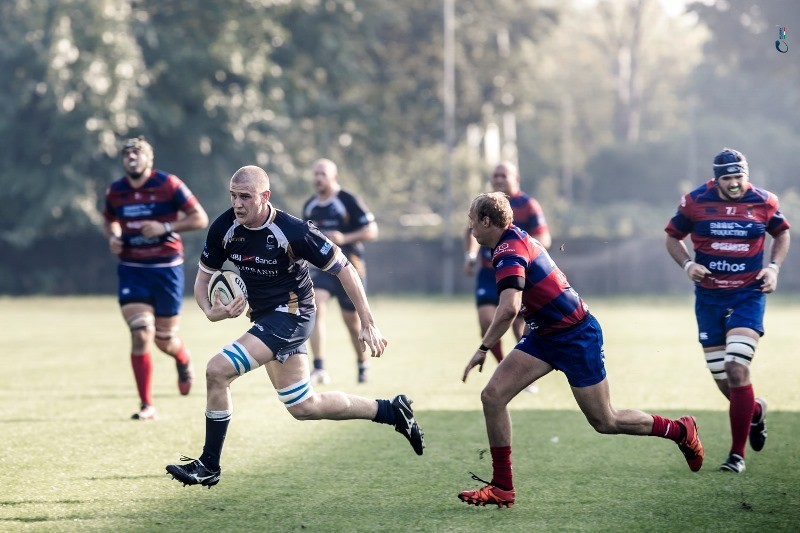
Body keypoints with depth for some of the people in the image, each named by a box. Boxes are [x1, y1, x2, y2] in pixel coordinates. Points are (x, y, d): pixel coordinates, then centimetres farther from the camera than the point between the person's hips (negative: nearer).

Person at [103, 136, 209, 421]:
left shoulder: (168, 184, -8)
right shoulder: (115, 192, 3)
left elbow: (200, 218, -6)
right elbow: (109, 221, 22)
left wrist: (165, 227, -20)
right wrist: (112, 238, -1)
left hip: (166, 269, -2)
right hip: (132, 271, 2)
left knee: (165, 340, 6)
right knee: (140, 335, -14)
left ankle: (184, 361, 45)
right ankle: (146, 405, -6)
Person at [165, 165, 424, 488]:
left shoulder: (293, 232, -23)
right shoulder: (224, 228, -8)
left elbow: (344, 269, -14)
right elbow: (203, 278, 4)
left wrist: (368, 324, -14)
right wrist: (211, 311, -19)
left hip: (291, 313, -7)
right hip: (263, 315, 7)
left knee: (218, 370, -20)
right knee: (303, 407, 16)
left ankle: (209, 466, -6)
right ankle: (392, 411, 30)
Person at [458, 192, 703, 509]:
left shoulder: (509, 252, -24)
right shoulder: (516, 238, 6)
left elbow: (509, 308, -38)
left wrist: (483, 349, -29)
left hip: (576, 337, -10)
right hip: (545, 335, 10)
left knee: (605, 422, 3)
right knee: (493, 396, -5)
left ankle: (680, 431, 26)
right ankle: (502, 488, -1)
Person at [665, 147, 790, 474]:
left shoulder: (763, 202, -4)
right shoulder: (696, 202, -6)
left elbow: (782, 233, 14)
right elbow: (673, 236, 8)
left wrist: (774, 267, -2)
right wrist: (687, 264, -11)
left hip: (748, 296, -2)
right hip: (709, 297, 2)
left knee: (737, 370, -17)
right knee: (723, 381, 5)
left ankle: (737, 454, -8)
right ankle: (755, 411, 41)